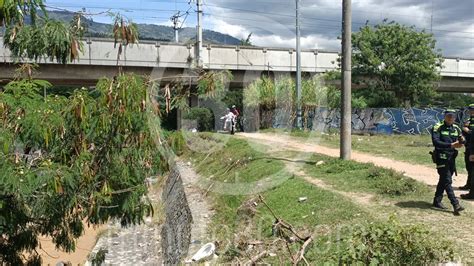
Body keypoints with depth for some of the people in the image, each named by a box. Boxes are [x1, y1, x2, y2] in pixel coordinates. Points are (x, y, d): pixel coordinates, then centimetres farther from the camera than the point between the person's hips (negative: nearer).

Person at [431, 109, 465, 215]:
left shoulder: (456, 128, 11)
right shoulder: (438, 128, -9)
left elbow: (462, 140, 11)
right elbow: (436, 142, -19)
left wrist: (460, 143, -13)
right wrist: (451, 145, -27)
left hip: (451, 158, 7)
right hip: (441, 157, -7)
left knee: (443, 180, 14)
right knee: (447, 181, -9)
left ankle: (437, 201, 26)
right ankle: (456, 205, -12)